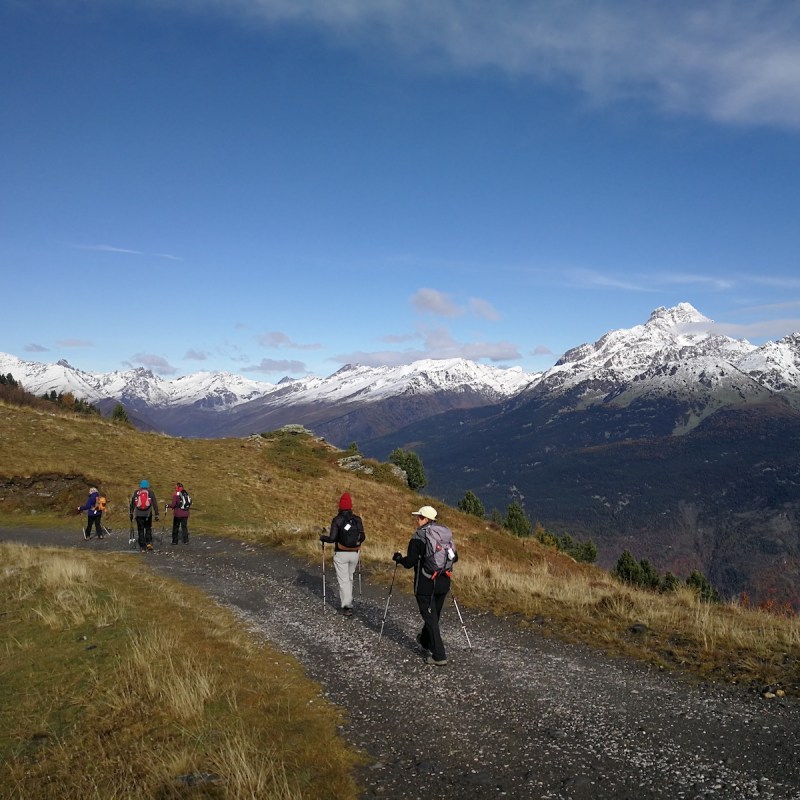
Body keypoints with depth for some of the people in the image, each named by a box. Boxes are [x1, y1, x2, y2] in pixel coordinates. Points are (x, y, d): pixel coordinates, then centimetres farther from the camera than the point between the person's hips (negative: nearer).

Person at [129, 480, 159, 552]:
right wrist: (157, 514, 2)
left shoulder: (136, 492, 9)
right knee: (148, 528, 16)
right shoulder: (151, 492, 5)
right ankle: (149, 543, 0)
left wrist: (131, 513, 18)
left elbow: (132, 503, 10)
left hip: (139, 514, 1)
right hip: (148, 514, -1)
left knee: (140, 530, 6)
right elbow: (155, 503, 1)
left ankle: (142, 547, 4)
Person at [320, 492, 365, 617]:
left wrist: (323, 538, 5)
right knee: (349, 577, 24)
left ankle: (347, 606, -5)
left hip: (341, 554, -4)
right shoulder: (357, 519, -2)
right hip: (354, 554, 4)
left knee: (343, 580, 1)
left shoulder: (337, 520, -13)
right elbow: (362, 537, 0)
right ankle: (347, 599, 36)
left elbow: (332, 539, -15)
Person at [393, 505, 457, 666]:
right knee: (434, 615, 23)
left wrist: (398, 558, 7)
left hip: (425, 585, -6)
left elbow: (409, 562, -13)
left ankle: (439, 656, -1)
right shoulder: (446, 534, 4)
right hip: (443, 583, 6)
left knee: (430, 618, 1)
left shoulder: (418, 537, -14)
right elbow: (454, 558, 10)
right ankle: (425, 641, 45)